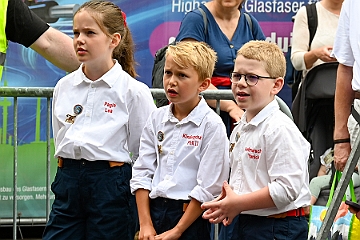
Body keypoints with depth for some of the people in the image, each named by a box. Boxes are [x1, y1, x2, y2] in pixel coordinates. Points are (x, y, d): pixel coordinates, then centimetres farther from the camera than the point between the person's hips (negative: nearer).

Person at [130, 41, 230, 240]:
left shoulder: (211, 125, -8)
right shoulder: (157, 118, 6)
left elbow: (208, 187, -11)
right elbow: (142, 172, 5)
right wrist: (145, 224, -3)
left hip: (190, 216, -4)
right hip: (153, 210, 4)